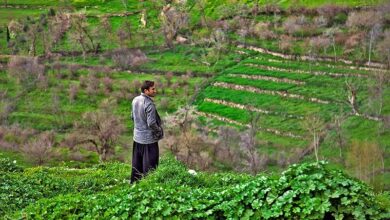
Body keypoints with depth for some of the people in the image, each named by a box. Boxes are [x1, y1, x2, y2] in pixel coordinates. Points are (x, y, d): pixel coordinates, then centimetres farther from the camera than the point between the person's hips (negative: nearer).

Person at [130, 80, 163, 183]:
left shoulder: (135, 100, 1)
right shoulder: (149, 104, -23)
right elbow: (151, 123, -24)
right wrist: (159, 131, -7)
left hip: (137, 138, 7)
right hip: (149, 140, -7)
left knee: (137, 165, 19)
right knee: (149, 166, 4)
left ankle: (134, 182, 29)